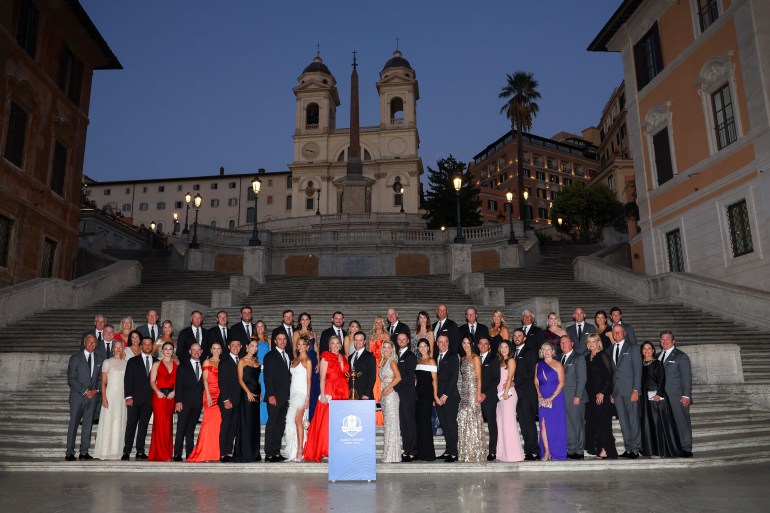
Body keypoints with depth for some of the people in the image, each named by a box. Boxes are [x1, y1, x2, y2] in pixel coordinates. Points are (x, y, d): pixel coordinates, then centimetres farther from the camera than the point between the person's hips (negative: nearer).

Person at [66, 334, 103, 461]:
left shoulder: (99, 359, 11)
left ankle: (84, 452, 9)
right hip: (78, 396, -3)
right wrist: (85, 391, -12)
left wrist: (96, 390, -5)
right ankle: (70, 453, 4)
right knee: (73, 424, -2)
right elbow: (71, 379, -6)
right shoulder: (75, 358, -1)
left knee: (88, 423, 4)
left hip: (93, 395, 3)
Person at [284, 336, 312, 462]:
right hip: (293, 392, 7)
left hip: (302, 392, -7)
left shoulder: (307, 361, -3)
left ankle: (300, 451, -12)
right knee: (291, 421, 3)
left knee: (298, 420, -13)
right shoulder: (295, 360, 17)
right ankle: (293, 452, 8)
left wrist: (307, 397, -12)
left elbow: (309, 380, -6)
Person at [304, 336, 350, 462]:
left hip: (343, 393, 5)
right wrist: (323, 395, -13)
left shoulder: (344, 358, 16)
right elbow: (322, 378, -6)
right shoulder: (326, 358, 0)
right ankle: (325, 450, 2)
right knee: (327, 421, -5)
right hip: (330, 392, -5)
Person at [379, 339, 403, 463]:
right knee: (388, 423, 10)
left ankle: (392, 456, -1)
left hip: (391, 395, -8)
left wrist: (387, 388, -16)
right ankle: (388, 454, 14)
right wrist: (383, 390, 1)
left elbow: (398, 377, -20)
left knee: (391, 423, -5)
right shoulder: (383, 362, 17)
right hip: (384, 395, 9)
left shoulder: (392, 362, -7)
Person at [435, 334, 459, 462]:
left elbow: (454, 377, -8)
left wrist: (445, 395, -12)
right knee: (444, 424, 6)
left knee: (451, 424, -3)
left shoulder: (453, 357, -1)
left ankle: (453, 453, 2)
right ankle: (448, 450, 13)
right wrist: (435, 396, 5)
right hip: (438, 397, 5)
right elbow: (435, 378, 14)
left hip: (450, 397, -5)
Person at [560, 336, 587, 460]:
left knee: (578, 424, 0)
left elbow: (582, 378, -8)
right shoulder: (560, 358, 16)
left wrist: (578, 396, -14)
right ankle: (571, 450, 14)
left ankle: (579, 451, 7)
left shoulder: (578, 358, -2)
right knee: (567, 425, 7)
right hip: (563, 397, 6)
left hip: (575, 397, -6)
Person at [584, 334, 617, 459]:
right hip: (590, 395, 7)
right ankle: (597, 449, 12)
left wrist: (602, 392, -16)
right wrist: (586, 393, 8)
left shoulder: (603, 356, -6)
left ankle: (605, 450, -2)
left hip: (602, 394, -7)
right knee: (592, 421, 6)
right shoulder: (587, 357, 14)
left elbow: (609, 376, -11)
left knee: (603, 420, -6)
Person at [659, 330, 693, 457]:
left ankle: (686, 449, 8)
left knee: (682, 422, 0)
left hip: (678, 397, -5)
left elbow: (687, 377, -5)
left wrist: (686, 395, -12)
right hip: (663, 397, 5)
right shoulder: (659, 356, 16)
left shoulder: (681, 356, 0)